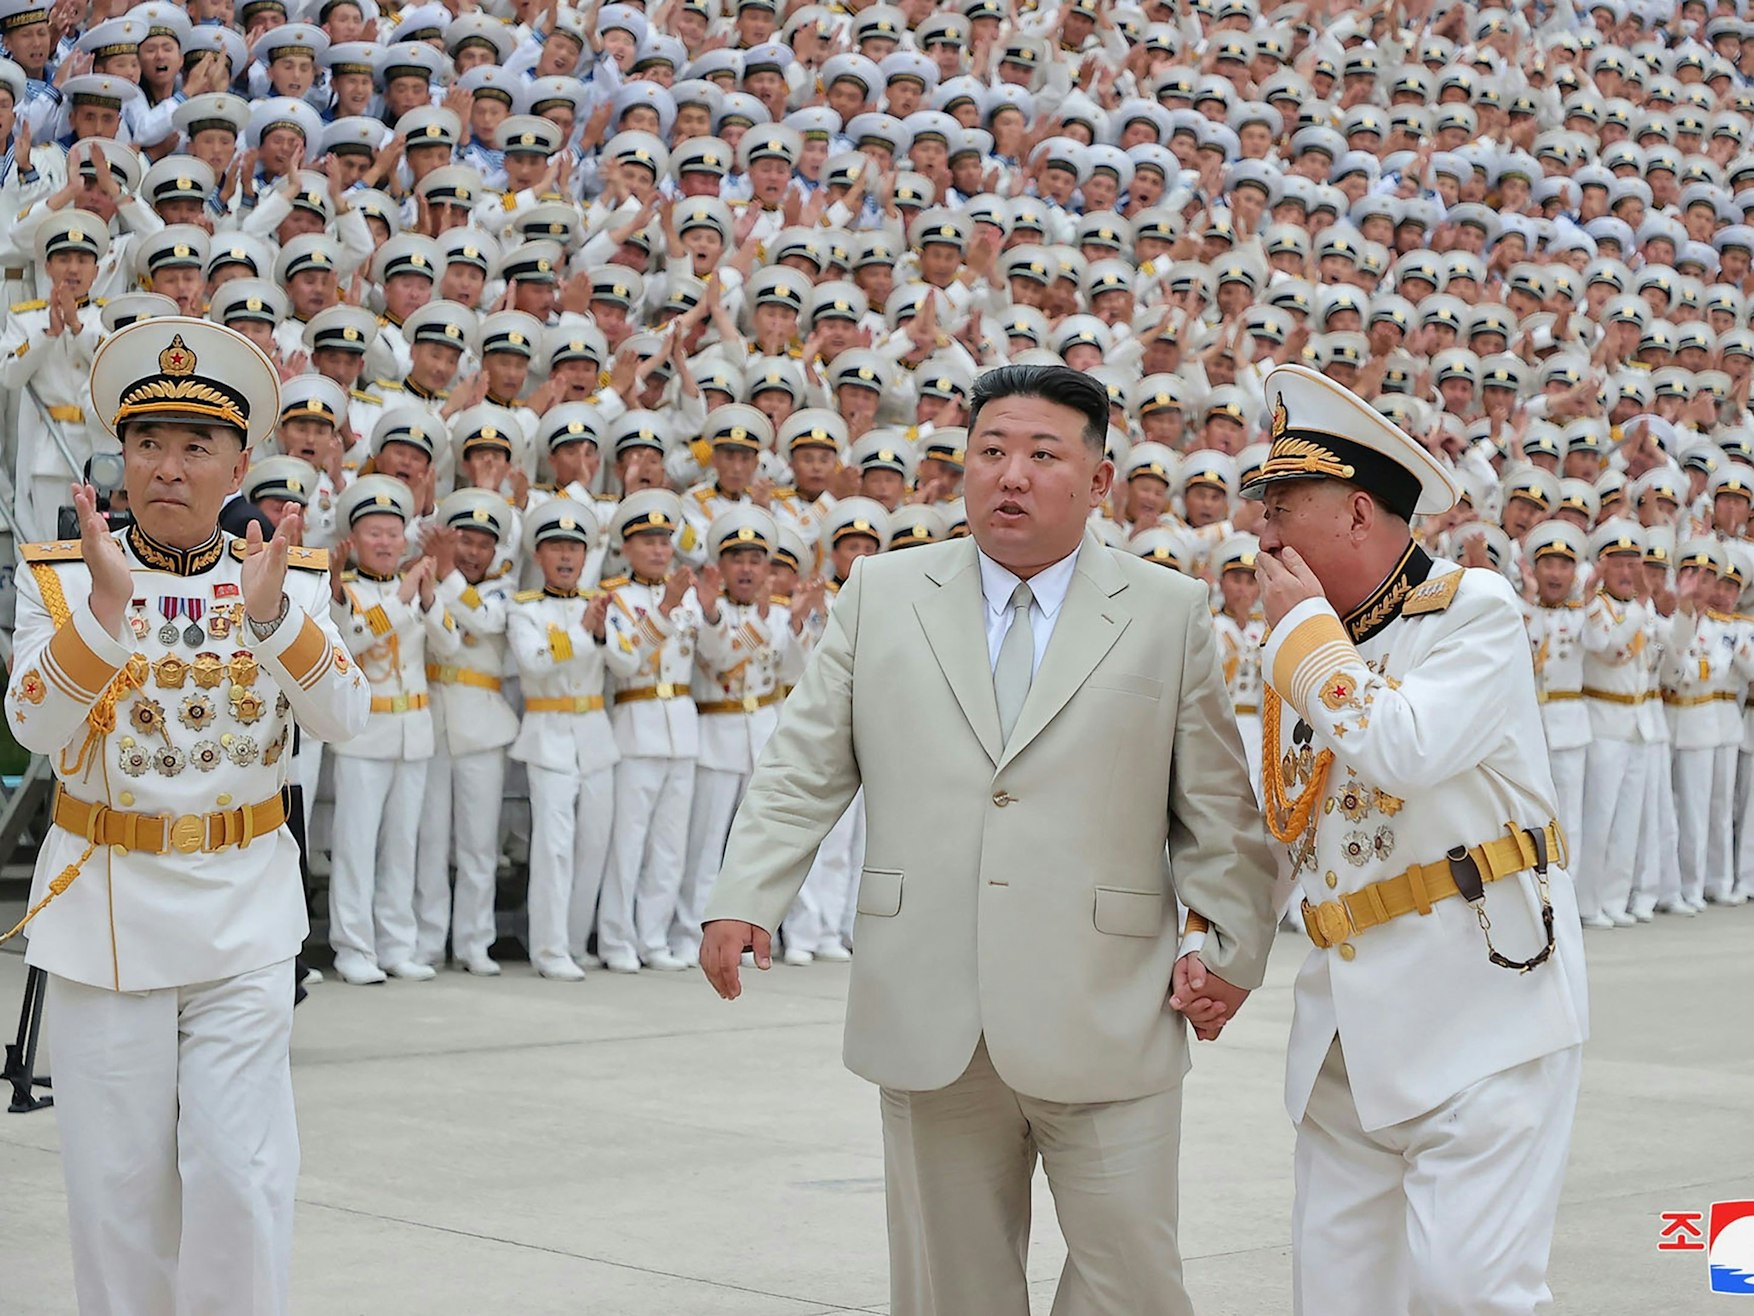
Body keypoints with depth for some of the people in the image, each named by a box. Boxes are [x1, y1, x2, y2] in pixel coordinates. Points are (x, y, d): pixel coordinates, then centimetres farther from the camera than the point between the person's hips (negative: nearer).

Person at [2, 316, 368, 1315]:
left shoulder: (291, 577, 2)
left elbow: (345, 720, -10)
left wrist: (273, 612, -25)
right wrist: (105, 603, -25)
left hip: (244, 906, 0)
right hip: (104, 904, 0)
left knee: (240, 1175, -5)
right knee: (118, 1178, 6)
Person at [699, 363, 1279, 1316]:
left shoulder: (1170, 614, 6)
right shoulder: (880, 595, 10)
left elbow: (1216, 806, 7)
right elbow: (805, 771, 7)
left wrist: (1227, 943, -3)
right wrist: (744, 899, -6)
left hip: (1107, 1023, -1)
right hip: (927, 1020, 1)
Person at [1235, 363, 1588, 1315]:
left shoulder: (1476, 610, -7)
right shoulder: (1302, 654, 15)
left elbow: (1404, 748, -24)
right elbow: (1276, 837, 19)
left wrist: (1306, 628, -12)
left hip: (1481, 1010, -7)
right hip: (1348, 1021, 7)